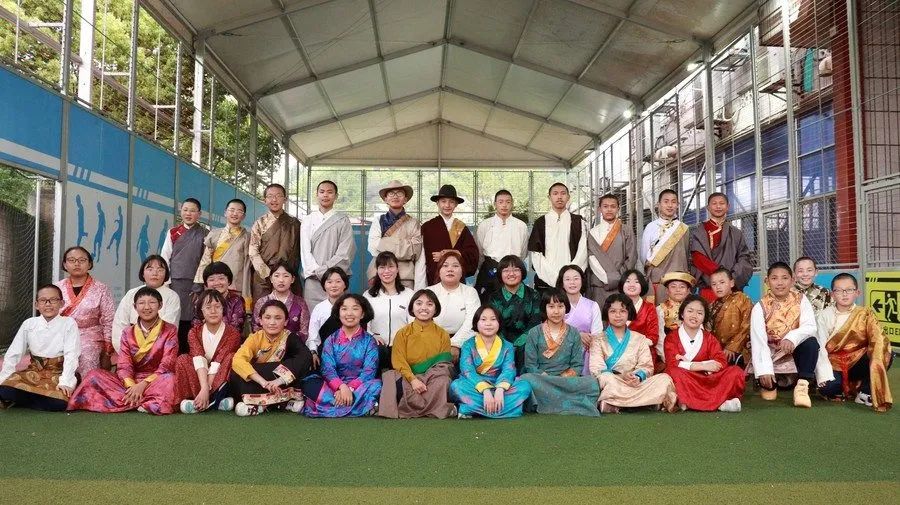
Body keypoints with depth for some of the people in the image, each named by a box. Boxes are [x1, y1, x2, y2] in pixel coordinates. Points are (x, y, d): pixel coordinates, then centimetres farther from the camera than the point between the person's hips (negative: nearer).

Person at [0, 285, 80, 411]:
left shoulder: (69, 324, -5)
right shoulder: (29, 324, 4)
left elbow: (71, 355, -13)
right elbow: (13, 354, 6)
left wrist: (65, 382, -24)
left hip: (57, 373, -2)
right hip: (33, 372, 2)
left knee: (59, 403, -30)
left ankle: (17, 400, -6)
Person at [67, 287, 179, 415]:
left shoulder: (170, 330, 2)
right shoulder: (128, 334, 13)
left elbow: (166, 366, -8)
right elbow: (124, 365, 0)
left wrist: (143, 384, -21)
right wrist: (131, 386, -21)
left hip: (156, 381, -4)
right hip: (131, 382, 4)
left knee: (169, 378, -36)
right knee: (94, 375, -15)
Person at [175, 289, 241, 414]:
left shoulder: (232, 333, -8)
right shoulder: (194, 332, -2)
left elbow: (218, 363, -19)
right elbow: (199, 360, -20)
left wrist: (206, 390, -29)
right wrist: (204, 388, -35)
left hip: (222, 379, -2)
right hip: (200, 379, 2)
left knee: (231, 357, -26)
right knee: (182, 359, -21)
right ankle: (216, 399, -32)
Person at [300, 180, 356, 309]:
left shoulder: (343, 221, 5)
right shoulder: (308, 220, 14)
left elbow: (344, 254, -3)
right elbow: (305, 250, 6)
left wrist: (323, 270, -9)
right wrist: (316, 271, -8)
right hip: (312, 278, 2)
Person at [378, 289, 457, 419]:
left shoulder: (443, 335, 8)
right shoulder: (403, 333, 6)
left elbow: (445, 363, 3)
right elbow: (398, 361, -4)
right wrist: (413, 380, -22)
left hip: (433, 379, 0)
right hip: (407, 377, 0)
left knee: (442, 382, -33)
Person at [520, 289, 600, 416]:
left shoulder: (574, 334, 10)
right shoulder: (534, 333, 5)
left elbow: (577, 366, 5)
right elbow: (530, 365, 0)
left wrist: (562, 379, -13)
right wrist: (547, 379, -15)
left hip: (566, 380, 2)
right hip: (540, 380, -1)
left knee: (592, 383, -27)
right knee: (526, 380, -36)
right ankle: (570, 405, -27)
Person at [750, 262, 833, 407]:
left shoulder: (801, 300, -5)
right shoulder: (760, 307, -11)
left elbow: (810, 327, -20)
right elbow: (758, 341, -20)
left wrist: (792, 338, -41)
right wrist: (764, 370, -32)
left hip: (795, 352, 1)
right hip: (771, 356, -1)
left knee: (811, 342, -29)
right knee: (764, 379, -28)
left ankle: (802, 386, -20)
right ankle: (771, 385, 10)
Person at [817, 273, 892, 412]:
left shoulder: (864, 314, 2)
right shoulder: (825, 315, 1)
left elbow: (879, 339, -14)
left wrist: (875, 364, -31)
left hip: (857, 364, 2)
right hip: (834, 366, -1)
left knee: (885, 354, -26)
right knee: (826, 388, -31)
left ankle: (866, 391, -7)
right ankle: (853, 388, 3)